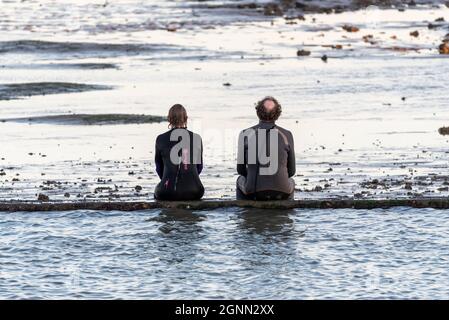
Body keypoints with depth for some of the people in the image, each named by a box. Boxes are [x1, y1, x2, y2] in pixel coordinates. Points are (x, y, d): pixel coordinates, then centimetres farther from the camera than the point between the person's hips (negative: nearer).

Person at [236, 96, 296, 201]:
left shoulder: (246, 134, 2)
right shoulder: (286, 135, 3)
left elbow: (241, 169, 10)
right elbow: (291, 171, 11)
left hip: (253, 192, 0)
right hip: (280, 192, 0)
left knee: (241, 180, 36)